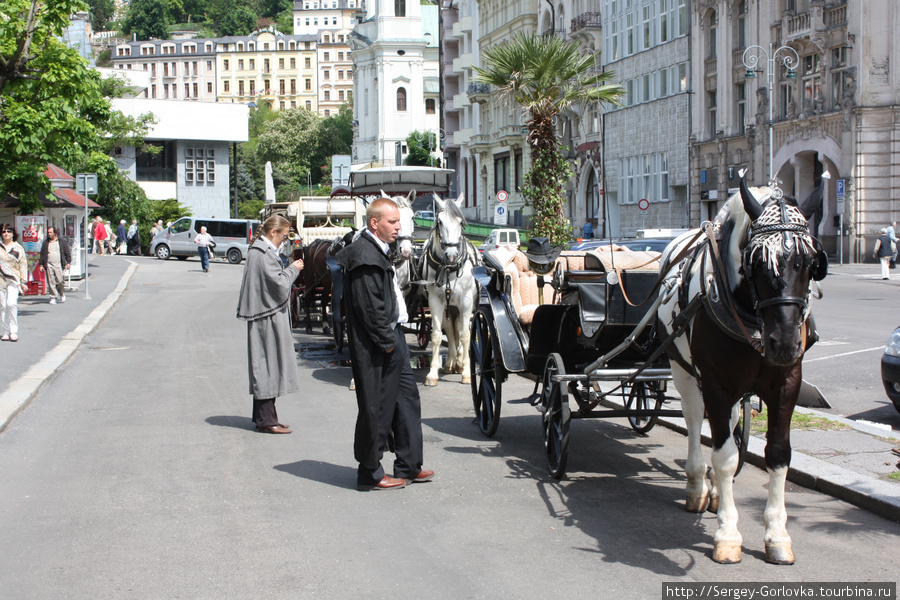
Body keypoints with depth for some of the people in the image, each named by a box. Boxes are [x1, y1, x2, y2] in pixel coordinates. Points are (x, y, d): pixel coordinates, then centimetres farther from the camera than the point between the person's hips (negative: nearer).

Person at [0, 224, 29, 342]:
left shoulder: (18, 248, 7)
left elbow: (23, 265, 7)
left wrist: (23, 281, 2)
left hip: (13, 279, -2)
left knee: (11, 303, -16)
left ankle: (14, 331, -9)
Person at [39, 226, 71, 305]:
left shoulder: (61, 241, 7)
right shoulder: (46, 243, 11)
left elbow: (67, 252, 9)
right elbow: (42, 254, 13)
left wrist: (68, 262, 2)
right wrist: (41, 265, 8)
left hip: (59, 265, -1)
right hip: (49, 265, 1)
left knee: (60, 281, -5)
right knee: (51, 282, -3)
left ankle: (62, 294, 21)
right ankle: (53, 297, 3)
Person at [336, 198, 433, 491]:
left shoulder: (378, 252, 16)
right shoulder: (364, 256, -18)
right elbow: (368, 307, -22)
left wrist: (394, 338, 15)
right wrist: (387, 341, -17)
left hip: (392, 338, 11)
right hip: (376, 347, -11)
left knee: (407, 400, 15)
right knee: (377, 409, -2)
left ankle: (408, 466, 24)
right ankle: (370, 473, 10)